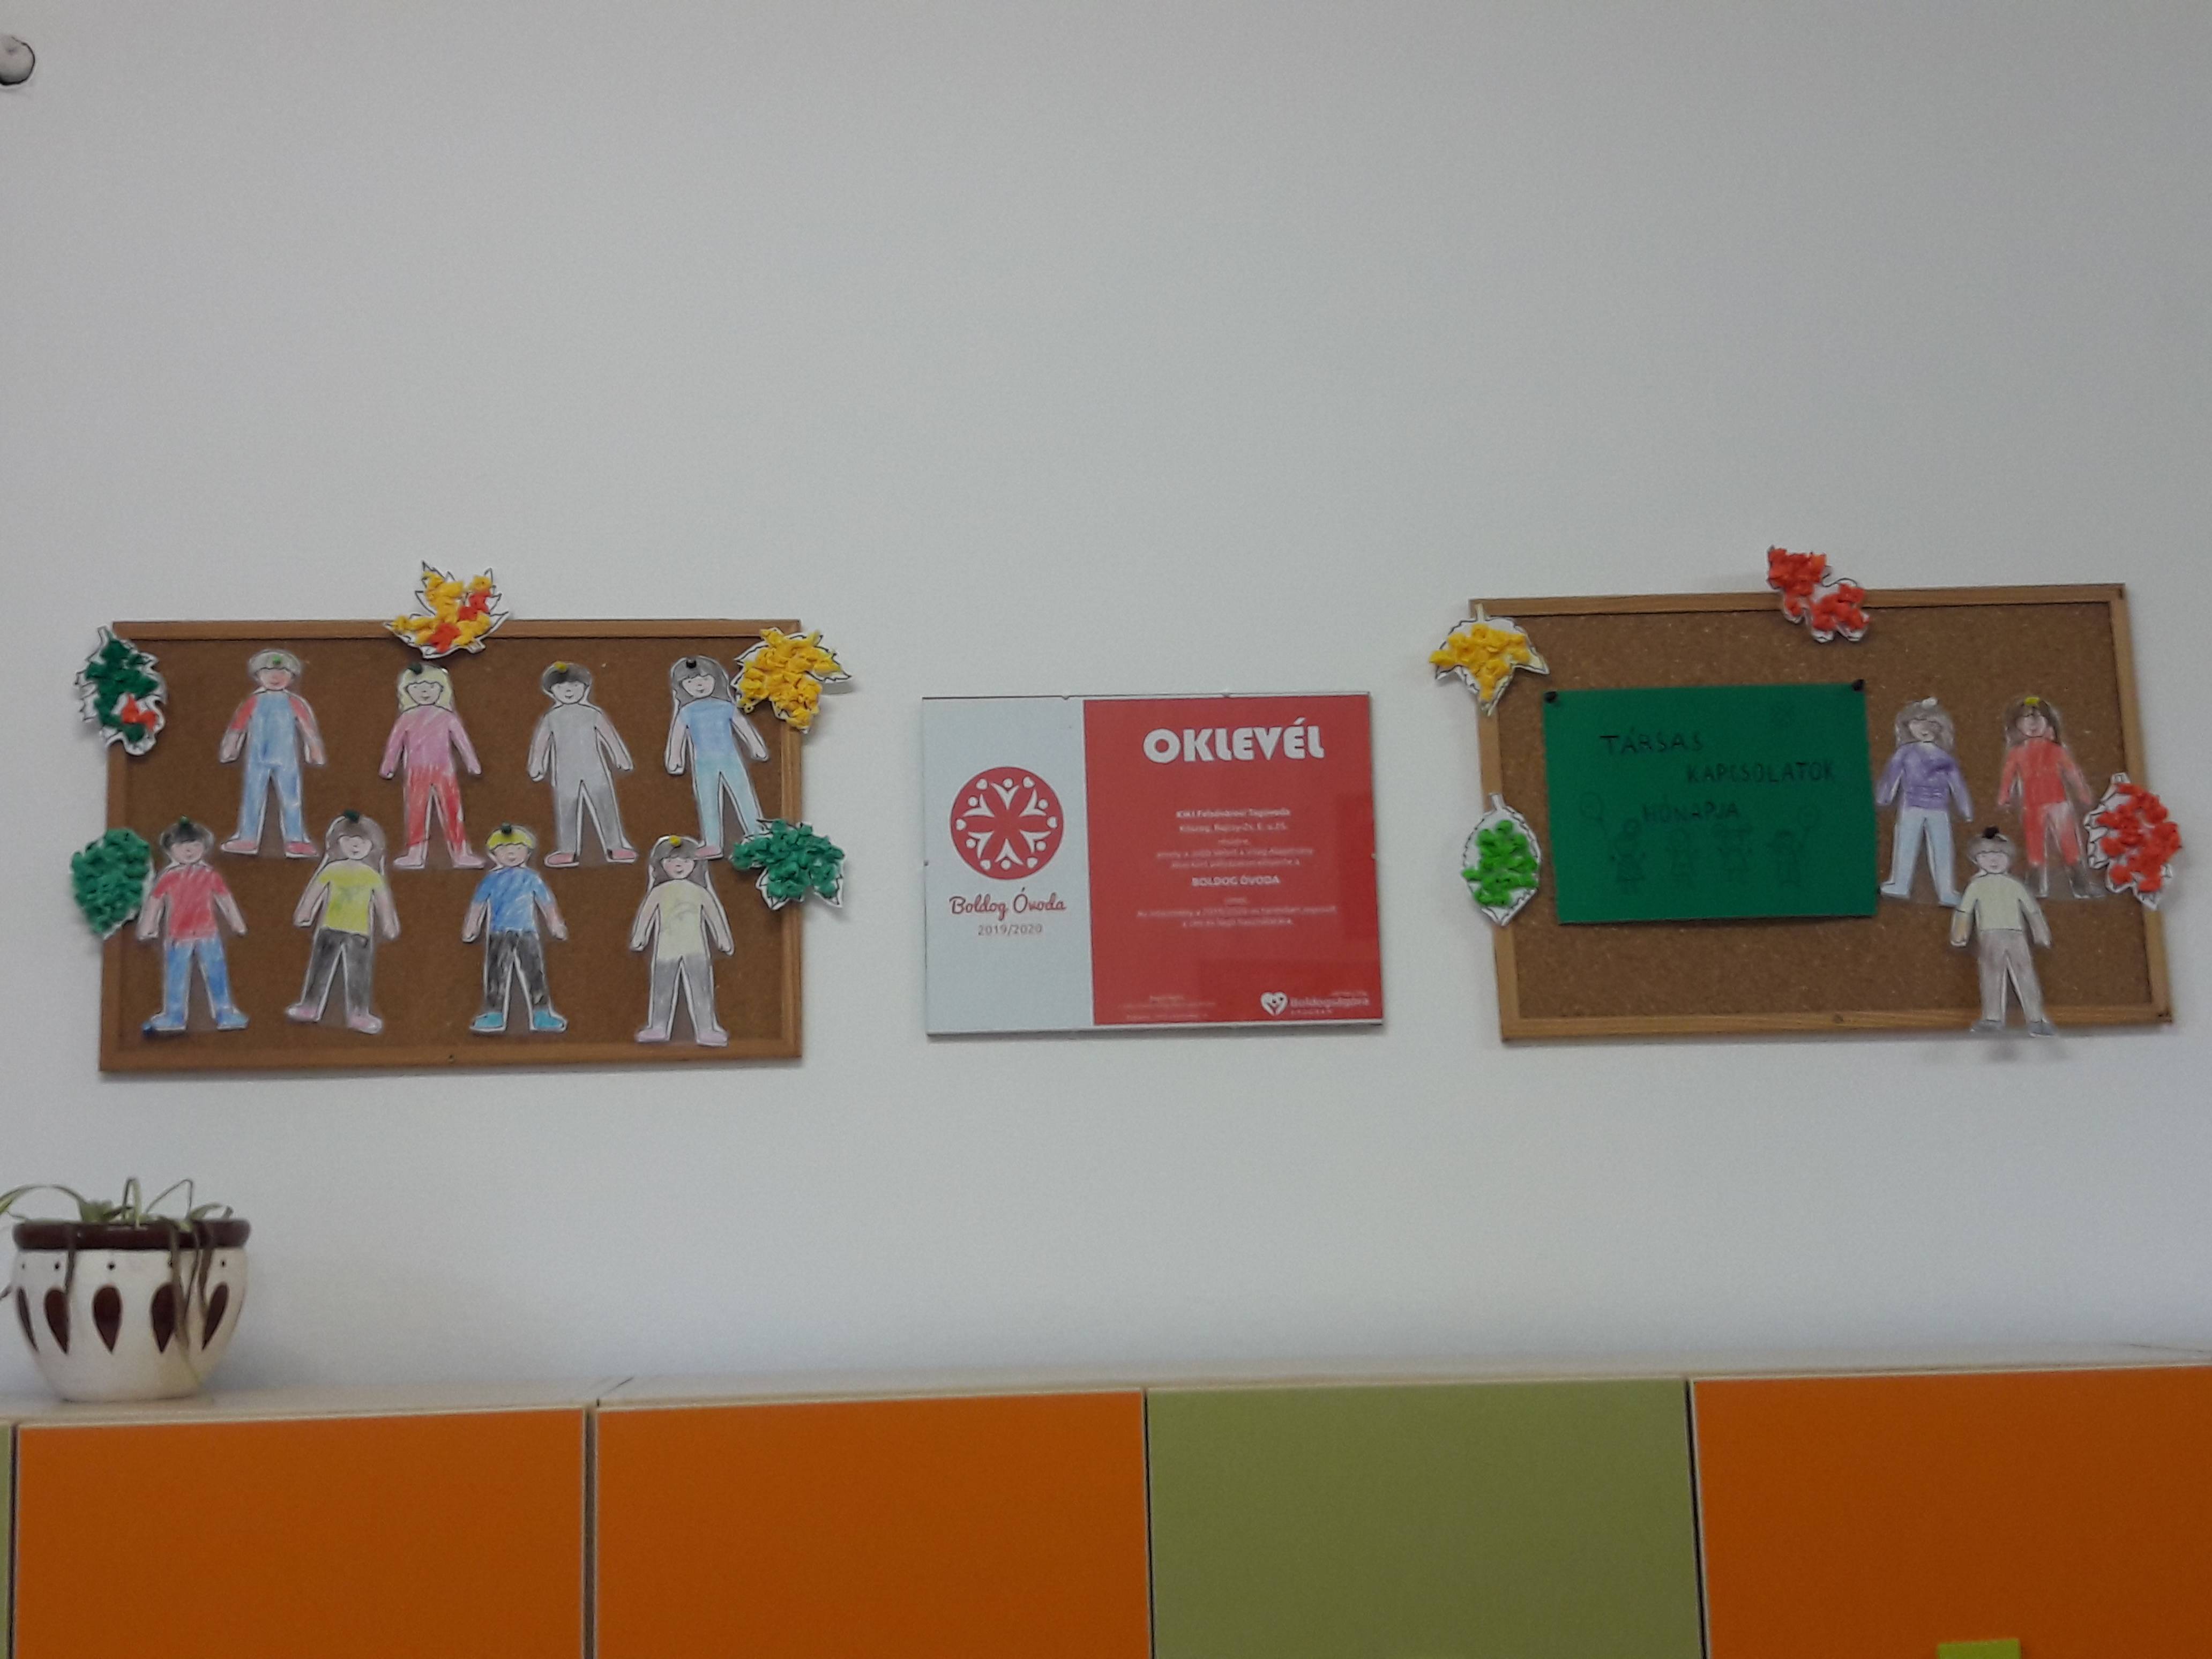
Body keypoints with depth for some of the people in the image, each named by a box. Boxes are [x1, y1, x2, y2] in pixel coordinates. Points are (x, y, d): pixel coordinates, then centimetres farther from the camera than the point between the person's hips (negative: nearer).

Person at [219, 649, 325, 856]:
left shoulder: (293, 703, 1)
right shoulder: (254, 702, 3)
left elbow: (308, 727, 4)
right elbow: (237, 726, 8)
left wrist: (316, 752, 3)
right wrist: (228, 750, 10)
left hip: (286, 760, -1)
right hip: (257, 760, 1)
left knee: (291, 799, -3)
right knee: (252, 798, 6)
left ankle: (295, 840, -2)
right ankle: (248, 838, 12)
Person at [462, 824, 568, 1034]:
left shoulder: (532, 879, 5)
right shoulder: (492, 880, 5)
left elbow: (547, 903, 11)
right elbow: (478, 904, 10)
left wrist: (556, 925, 12)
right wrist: (470, 928, 10)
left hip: (527, 934, 0)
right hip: (498, 936, 0)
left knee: (534, 974, 0)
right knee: (496, 975, 0)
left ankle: (541, 1014, 3)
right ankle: (494, 1015, 5)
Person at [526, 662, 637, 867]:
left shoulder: (593, 713, 2)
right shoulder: (551, 718, 4)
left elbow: (610, 736, 6)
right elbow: (541, 742, 10)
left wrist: (621, 758, 6)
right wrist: (536, 766, 9)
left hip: (595, 771, -1)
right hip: (566, 774, 1)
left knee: (605, 806, -2)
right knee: (566, 810, 2)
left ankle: (616, 847, 2)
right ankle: (567, 850, 10)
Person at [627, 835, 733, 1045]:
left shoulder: (700, 892, 4)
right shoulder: (659, 892, 4)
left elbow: (715, 915, 9)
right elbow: (646, 914, 9)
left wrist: (724, 940, 11)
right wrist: (638, 939, 10)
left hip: (695, 949, -1)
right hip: (666, 949, 1)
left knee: (701, 989, -5)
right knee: (662, 988, 7)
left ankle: (706, 1030, -4)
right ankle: (658, 1028, 16)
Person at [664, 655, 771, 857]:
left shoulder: (726, 707, 3)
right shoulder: (686, 713, 1)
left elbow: (744, 727, 12)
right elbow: (677, 736, 3)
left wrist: (757, 747, 14)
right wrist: (675, 760, -4)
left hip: (730, 759, 0)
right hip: (704, 763, 0)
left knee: (744, 794, -1)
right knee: (708, 802, 0)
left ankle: (758, 834, 5)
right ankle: (712, 843, 0)